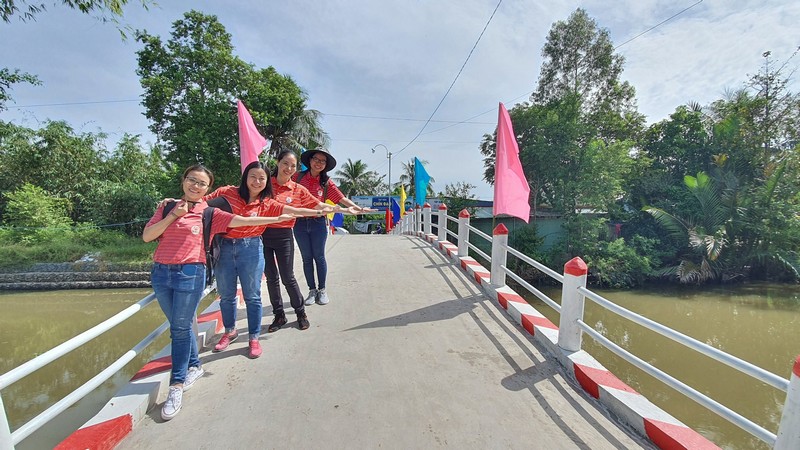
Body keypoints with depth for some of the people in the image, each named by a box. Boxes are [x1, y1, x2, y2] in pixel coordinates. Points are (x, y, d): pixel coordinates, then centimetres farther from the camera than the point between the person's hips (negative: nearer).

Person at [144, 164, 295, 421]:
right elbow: (147, 236, 4)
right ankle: (194, 366, 34)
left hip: (190, 274, -3)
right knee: (178, 326, 14)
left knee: (181, 328, 1)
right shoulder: (167, 207, 10)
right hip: (161, 273, 4)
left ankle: (177, 385, 12)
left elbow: (242, 221, -3)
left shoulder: (209, 213, 2)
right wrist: (172, 215, -8)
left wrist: (277, 219, -8)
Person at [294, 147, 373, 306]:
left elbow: (342, 198, -4)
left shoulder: (326, 182, 1)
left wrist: (358, 208, -16)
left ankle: (322, 290, 19)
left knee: (319, 257, 5)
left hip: (318, 223, -1)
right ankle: (312, 290, 21)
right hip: (300, 223, 1)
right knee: (307, 258, 8)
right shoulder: (298, 177, 1)